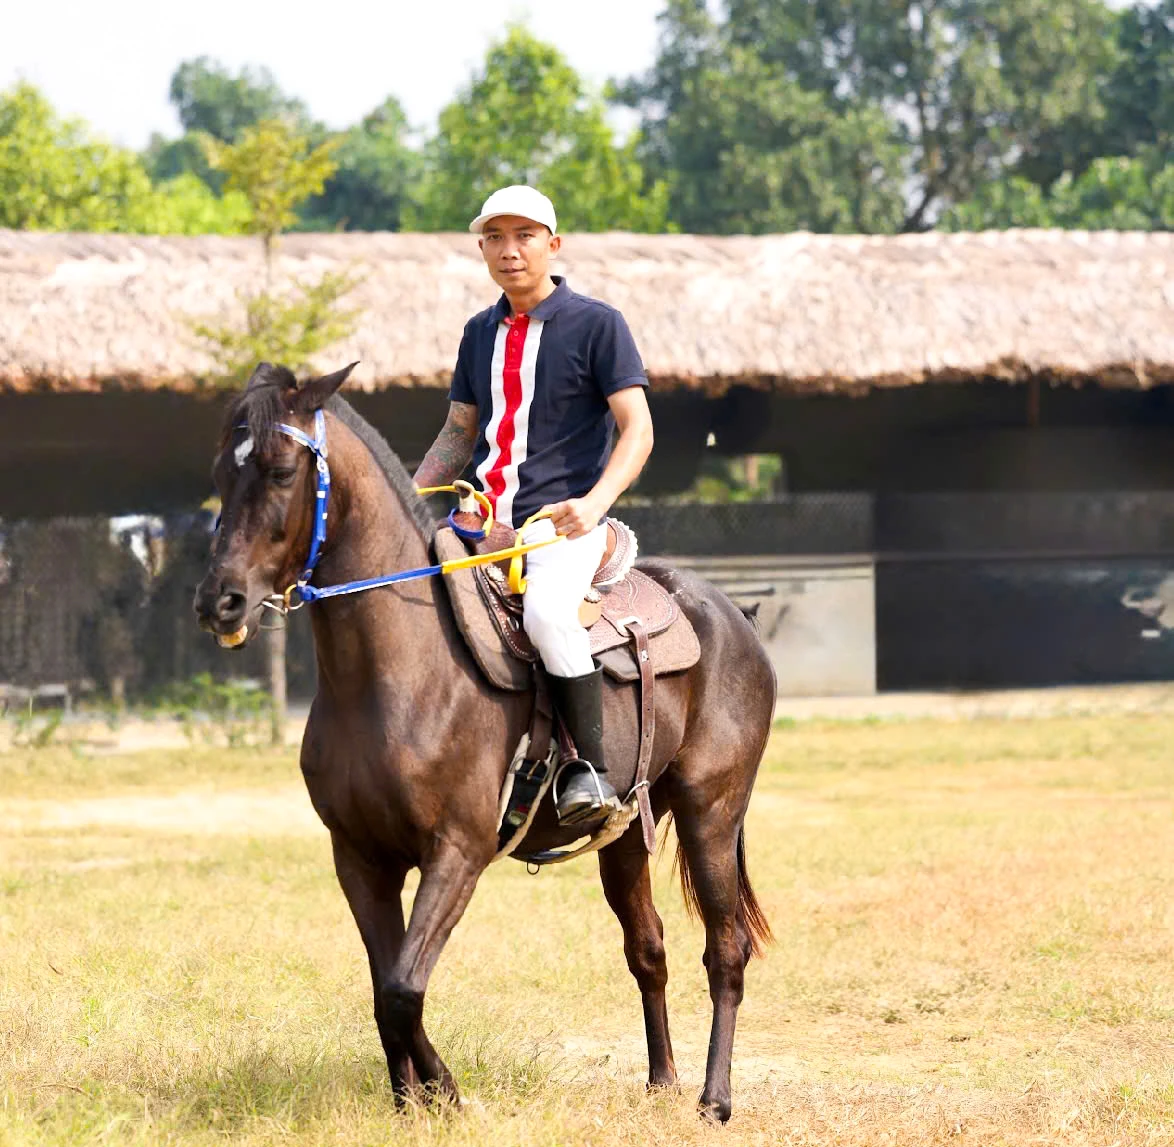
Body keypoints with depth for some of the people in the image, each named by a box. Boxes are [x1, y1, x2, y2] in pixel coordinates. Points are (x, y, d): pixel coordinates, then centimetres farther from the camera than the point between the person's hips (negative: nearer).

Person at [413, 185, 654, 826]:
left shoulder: (597, 324, -1)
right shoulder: (481, 333, 17)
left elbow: (636, 429, -8)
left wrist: (593, 503, -25)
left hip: (562, 521, -7)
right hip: (480, 520, 7)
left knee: (546, 610, -35)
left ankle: (589, 768, -26)